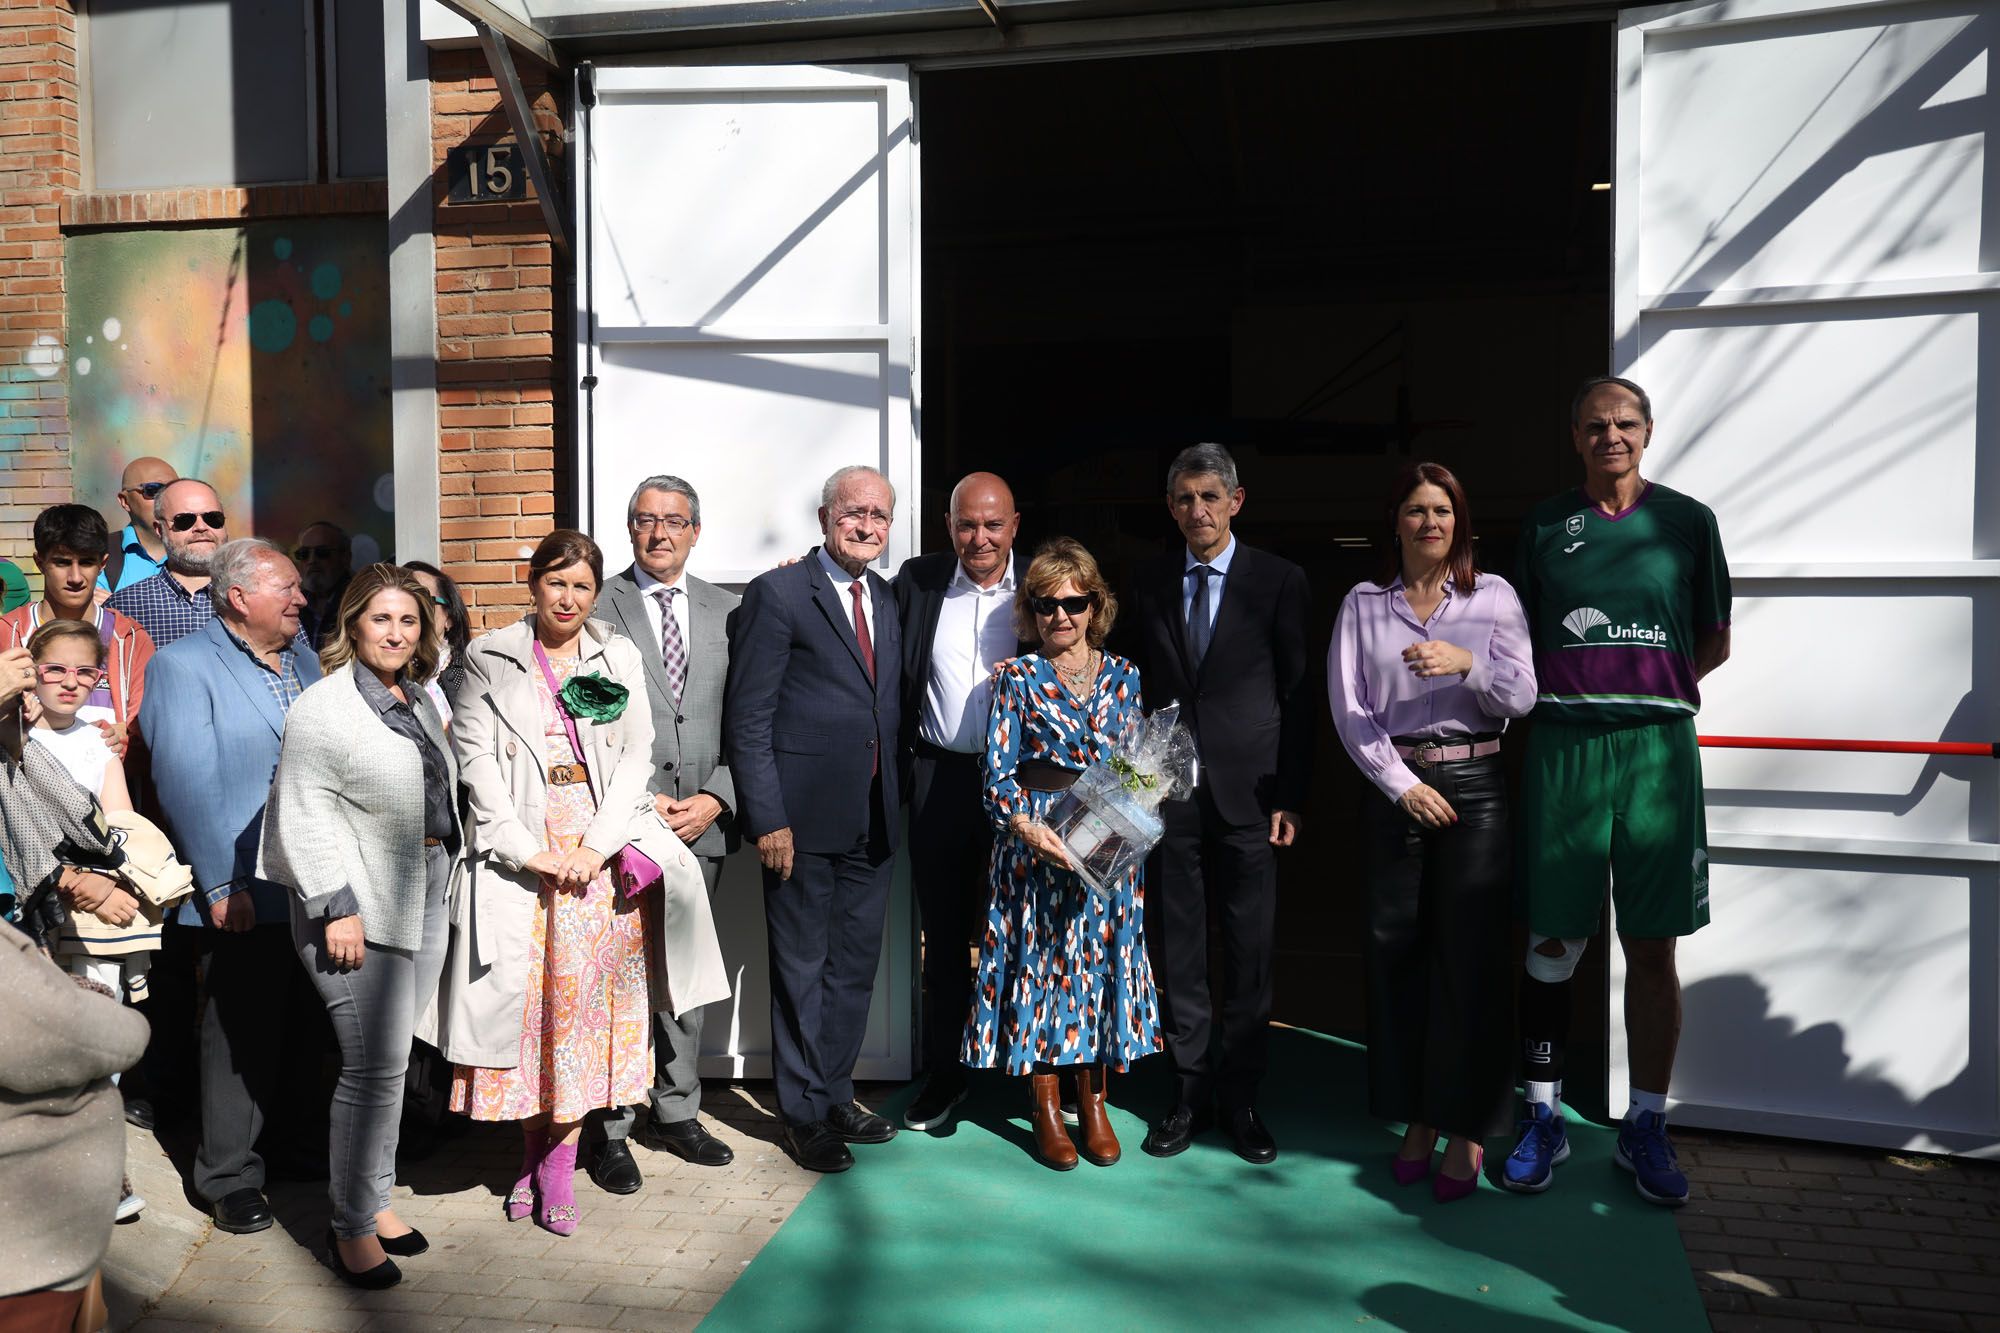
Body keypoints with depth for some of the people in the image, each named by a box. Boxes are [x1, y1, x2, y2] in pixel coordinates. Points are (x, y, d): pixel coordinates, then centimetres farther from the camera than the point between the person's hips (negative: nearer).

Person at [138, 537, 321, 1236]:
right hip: (243, 894, -6)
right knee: (240, 1034, 3)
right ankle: (230, 1177, 17)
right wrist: (223, 885, -17)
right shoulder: (182, 665, -6)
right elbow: (186, 781, -13)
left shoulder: (302, 659, 14)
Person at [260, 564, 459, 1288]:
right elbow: (304, 814, -14)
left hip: (424, 902, 7)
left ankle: (375, 1199, 27)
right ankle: (352, 1226, 9)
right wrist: (335, 907, -17)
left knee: (391, 1060, 14)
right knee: (375, 1066, -5)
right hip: (360, 909, -7)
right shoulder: (323, 705, -10)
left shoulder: (420, 700, 14)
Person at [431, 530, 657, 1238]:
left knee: (584, 996, 0)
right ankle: (532, 1150, 18)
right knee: (521, 997, 1)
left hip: (598, 855, 1)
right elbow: (475, 759, -1)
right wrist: (528, 850, -10)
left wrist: (598, 846, -7)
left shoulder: (620, 657, 10)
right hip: (516, 857, -1)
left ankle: (560, 1159, 10)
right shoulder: (490, 659, 6)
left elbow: (637, 756, 5)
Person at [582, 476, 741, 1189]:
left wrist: (714, 798, -5)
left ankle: (676, 1115, 26)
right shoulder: (597, 606, 0)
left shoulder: (727, 610, 9)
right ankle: (610, 1129, 13)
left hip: (702, 822, 3)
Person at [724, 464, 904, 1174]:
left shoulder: (889, 598, 12)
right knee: (801, 970, 6)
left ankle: (837, 1095, 31)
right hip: (803, 817, -6)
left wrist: (891, 798, 8)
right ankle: (804, 1113, 20)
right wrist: (767, 819, -15)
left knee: (855, 964, 15)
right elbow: (747, 718, -11)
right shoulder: (778, 593, -8)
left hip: (872, 820, 6)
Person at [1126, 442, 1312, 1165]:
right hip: (1168, 791, 2)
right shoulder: (1149, 587, 10)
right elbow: (1141, 690, 12)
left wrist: (1290, 796, -5)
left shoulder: (1279, 581, 1)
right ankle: (1191, 1092, 21)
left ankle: (1241, 1098, 20)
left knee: (1250, 955, 5)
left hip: (1248, 793, -2)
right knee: (1176, 950, 8)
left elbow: (1297, 694, 0)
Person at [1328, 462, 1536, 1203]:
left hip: (1474, 786, -1)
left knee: (1470, 956, -2)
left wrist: (1467, 664, -18)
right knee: (1397, 953, 4)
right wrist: (1402, 785, -7)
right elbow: (1347, 706, 1)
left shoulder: (1492, 596, 7)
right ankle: (1416, 1119, 17)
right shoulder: (1364, 604, 8)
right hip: (1393, 786, 1)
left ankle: (1465, 1130, 9)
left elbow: (1521, 698, 1)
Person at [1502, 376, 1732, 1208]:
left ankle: (1645, 1129, 17)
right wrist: (1579, 694, 1)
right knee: (1551, 942, 3)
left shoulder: (1688, 521, 8)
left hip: (1657, 746, 0)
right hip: (1563, 745, 0)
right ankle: (1543, 1118, 15)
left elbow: (1713, 643, 12)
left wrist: (1643, 693, 1)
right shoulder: (1544, 523, 10)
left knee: (1652, 950, 4)